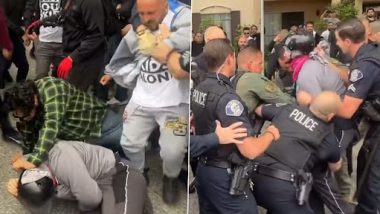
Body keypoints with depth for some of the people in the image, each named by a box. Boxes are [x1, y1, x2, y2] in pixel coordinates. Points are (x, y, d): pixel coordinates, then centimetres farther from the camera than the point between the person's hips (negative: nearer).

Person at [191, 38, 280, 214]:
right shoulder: (226, 96, -24)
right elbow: (250, 151, -27)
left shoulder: (199, 89, 2)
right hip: (224, 176, -8)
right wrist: (270, 134, -8)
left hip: (203, 169, 9)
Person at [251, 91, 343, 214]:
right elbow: (335, 167, 23)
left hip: (255, 176, 5)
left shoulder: (287, 109, 8)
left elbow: (258, 110, 28)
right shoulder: (327, 137, 3)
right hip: (283, 187, -5)